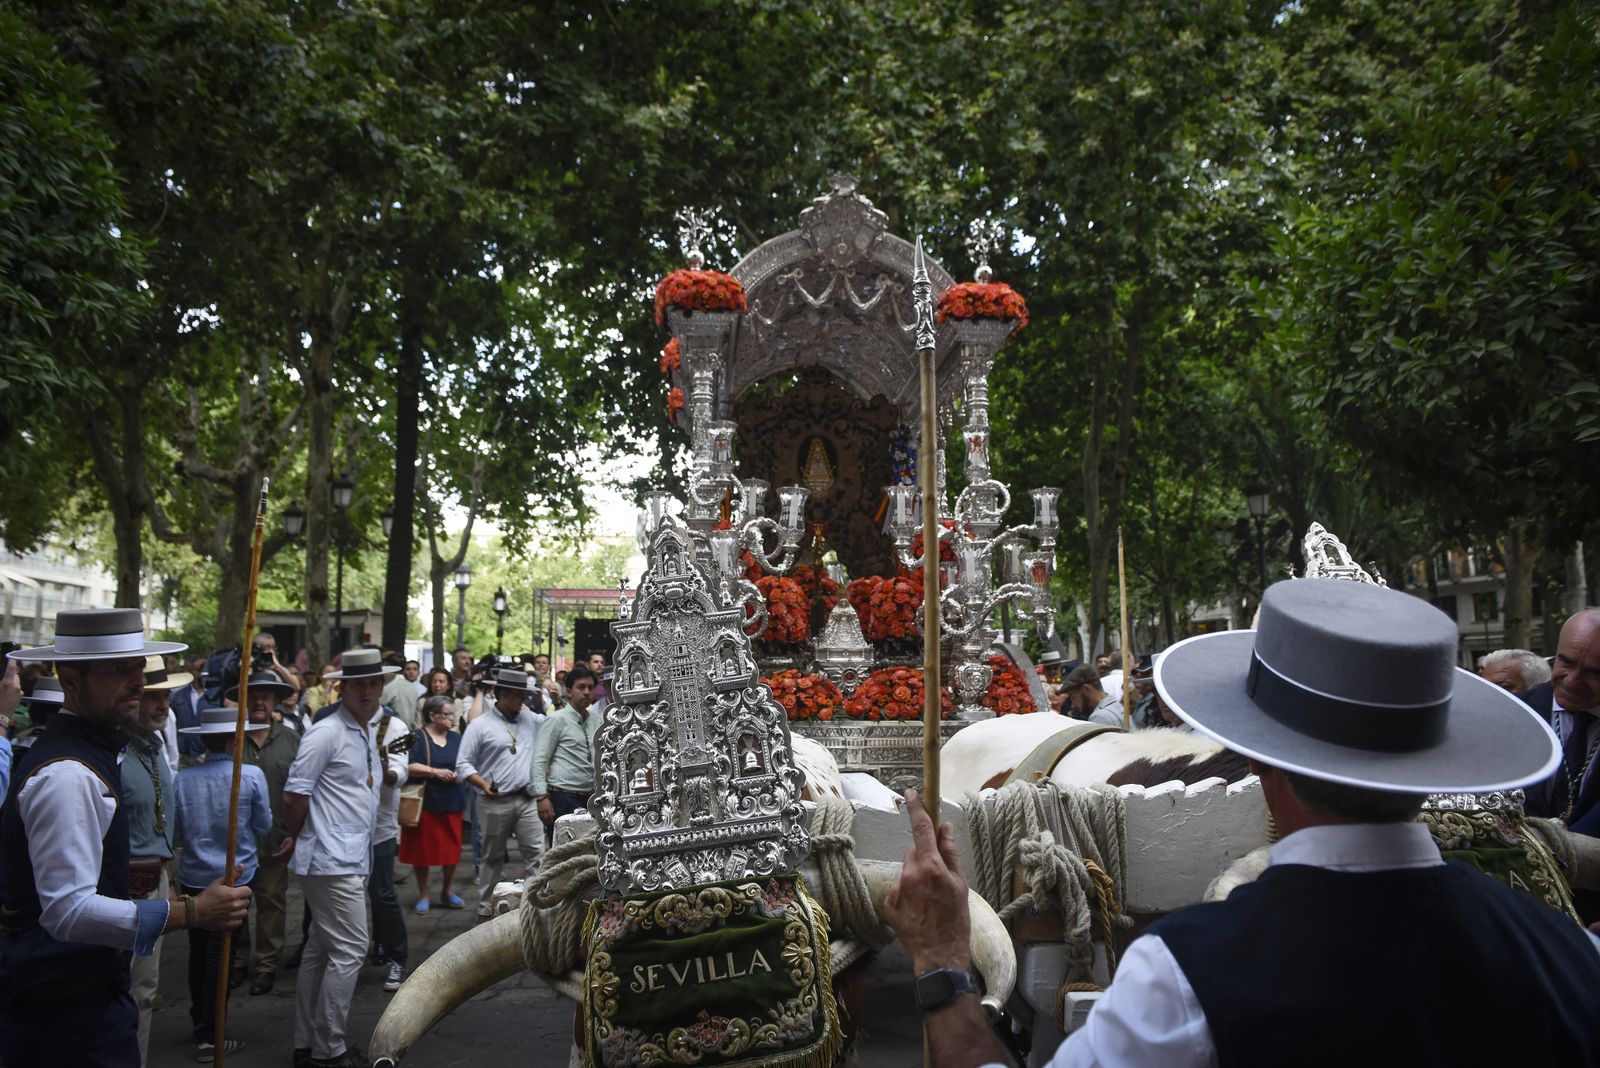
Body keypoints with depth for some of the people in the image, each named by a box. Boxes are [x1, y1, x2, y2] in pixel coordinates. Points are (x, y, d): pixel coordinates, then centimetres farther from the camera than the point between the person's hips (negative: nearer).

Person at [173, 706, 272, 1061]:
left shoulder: (183, 778, -8)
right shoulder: (251, 776, -15)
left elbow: (174, 835, 1)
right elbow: (264, 825, -2)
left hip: (193, 876, 3)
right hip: (236, 876, -3)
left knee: (199, 952, 18)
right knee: (220, 955, 4)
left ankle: (200, 1021, 33)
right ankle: (209, 1036, 8)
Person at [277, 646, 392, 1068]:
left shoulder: (367, 732, 14)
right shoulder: (327, 732, -14)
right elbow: (295, 792, -14)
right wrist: (295, 839, 0)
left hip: (352, 860, 9)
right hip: (332, 860, -9)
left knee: (320, 952, 15)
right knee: (349, 951, -7)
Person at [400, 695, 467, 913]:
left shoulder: (456, 738, 10)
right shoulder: (418, 737, -6)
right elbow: (408, 766, -15)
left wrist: (460, 774, -8)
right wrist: (434, 771, -22)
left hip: (451, 803, 4)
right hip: (425, 802, -4)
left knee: (452, 849, 5)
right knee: (423, 850, 4)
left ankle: (447, 891, 24)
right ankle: (423, 895, 19)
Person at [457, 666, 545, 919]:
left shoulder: (532, 720, 10)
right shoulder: (480, 725, -3)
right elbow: (463, 764, -3)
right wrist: (484, 785, -17)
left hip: (527, 800, 3)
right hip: (495, 803, -3)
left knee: (536, 853, -3)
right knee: (493, 857, 9)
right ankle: (486, 909, 20)